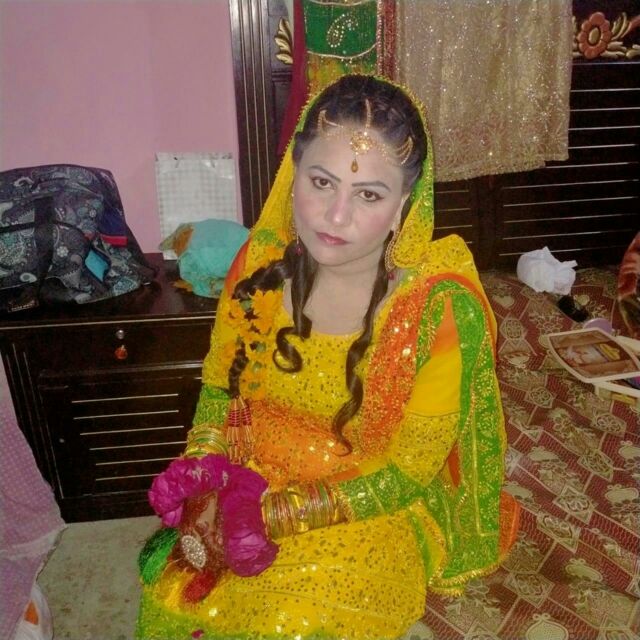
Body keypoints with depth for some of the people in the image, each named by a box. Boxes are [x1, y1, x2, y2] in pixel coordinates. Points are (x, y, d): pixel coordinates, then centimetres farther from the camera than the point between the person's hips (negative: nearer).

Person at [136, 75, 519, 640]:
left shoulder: (442, 306, -20)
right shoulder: (262, 263, -10)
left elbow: (410, 469, -14)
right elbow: (219, 383, 4)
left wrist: (276, 513, -18)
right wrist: (204, 471, -12)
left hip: (379, 509, -2)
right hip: (250, 486, 3)